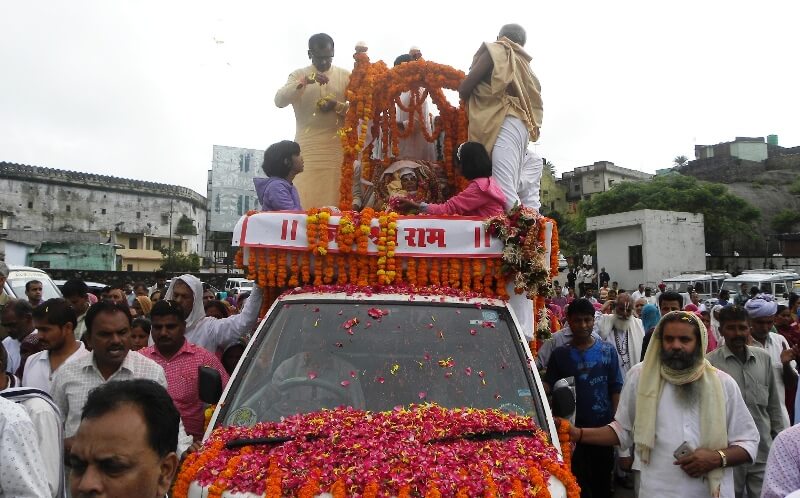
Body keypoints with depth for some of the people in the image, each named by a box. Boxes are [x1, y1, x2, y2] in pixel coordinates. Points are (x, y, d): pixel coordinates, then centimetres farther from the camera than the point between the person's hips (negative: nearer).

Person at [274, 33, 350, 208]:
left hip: (336, 147, 0)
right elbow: (279, 100, -5)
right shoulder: (299, 75, 10)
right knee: (304, 202, -5)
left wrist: (337, 106, -11)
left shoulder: (346, 76, 10)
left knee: (334, 200, -4)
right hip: (307, 147, 0)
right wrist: (305, 81, -16)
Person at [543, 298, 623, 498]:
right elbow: (548, 384, -1)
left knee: (603, 476, 16)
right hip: (572, 427, 0)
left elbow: (615, 388, -1)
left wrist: (615, 420, -5)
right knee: (577, 479, 11)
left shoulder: (608, 351, -2)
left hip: (603, 426, 1)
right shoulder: (559, 354, -3)